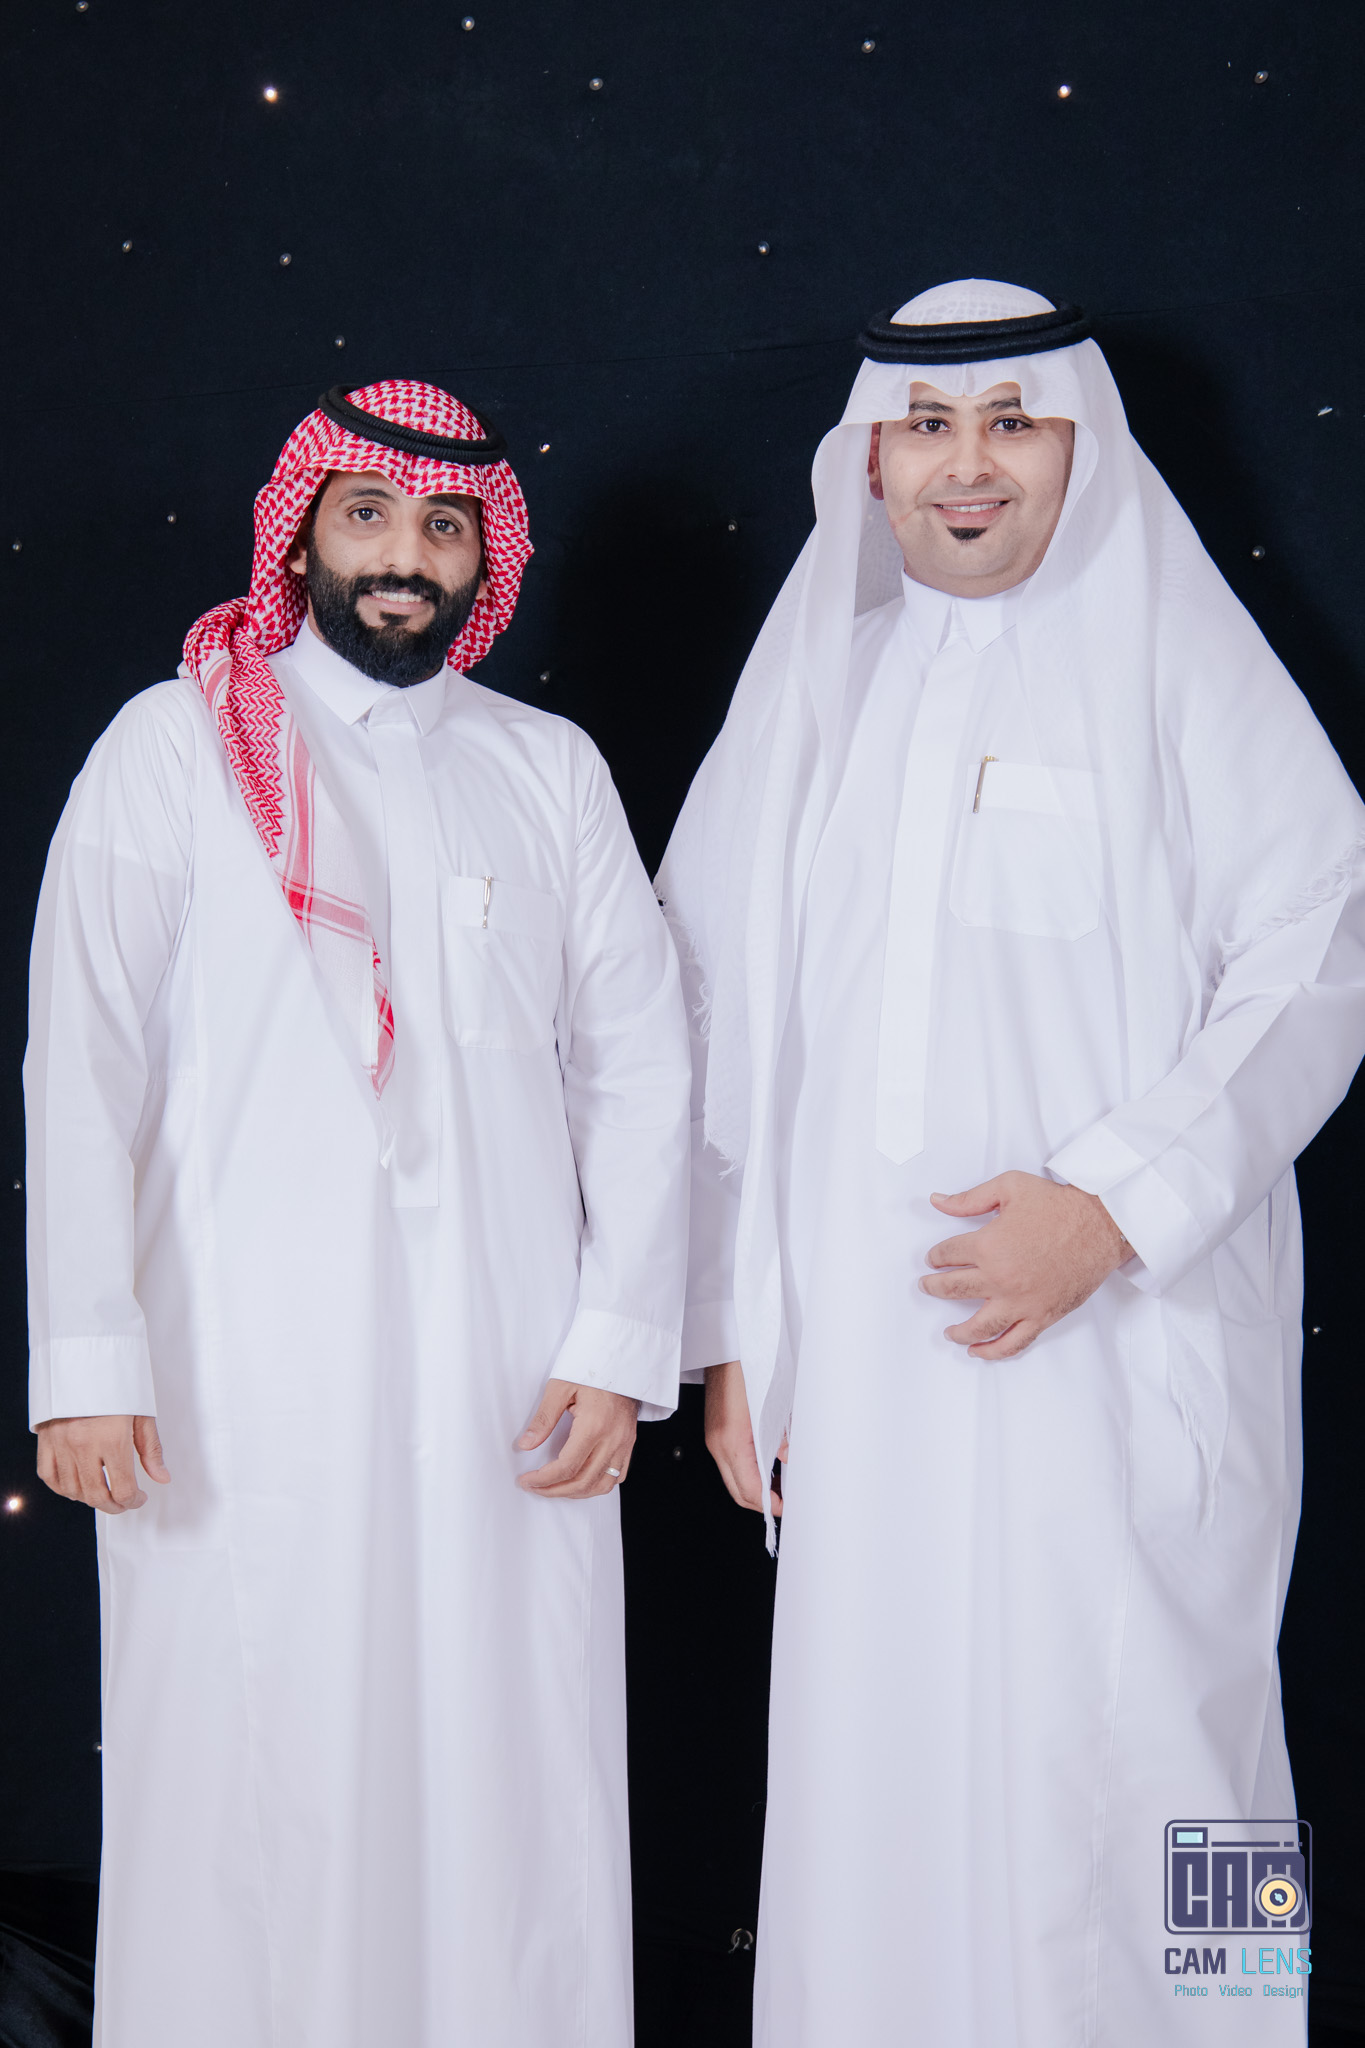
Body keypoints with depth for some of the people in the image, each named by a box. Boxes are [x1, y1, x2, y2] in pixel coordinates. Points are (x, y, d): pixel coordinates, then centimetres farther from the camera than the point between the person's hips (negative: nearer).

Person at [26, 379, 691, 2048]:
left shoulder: (550, 768, 12)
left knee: (515, 1774, 5)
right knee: (253, 1785, 1)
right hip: (249, 1384, -2)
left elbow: (638, 1064, 9)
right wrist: (88, 1360, -9)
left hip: (508, 1384, 2)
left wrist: (620, 1346, 1)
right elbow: (82, 1069, -1)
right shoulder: (177, 747, 5)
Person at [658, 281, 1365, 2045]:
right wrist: (723, 1327, 8)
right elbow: (717, 1019, 12)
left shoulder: (1182, 669, 2)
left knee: (1119, 1763, -1)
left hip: (1119, 1351, -3)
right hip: (860, 1352, 4)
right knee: (876, 1759, 8)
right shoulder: (813, 685, 12)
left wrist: (1112, 1205, -16)